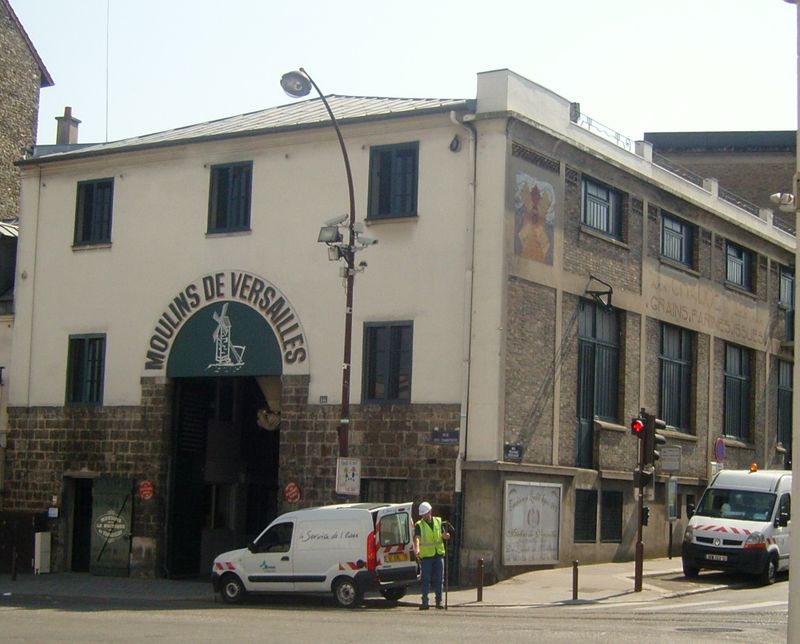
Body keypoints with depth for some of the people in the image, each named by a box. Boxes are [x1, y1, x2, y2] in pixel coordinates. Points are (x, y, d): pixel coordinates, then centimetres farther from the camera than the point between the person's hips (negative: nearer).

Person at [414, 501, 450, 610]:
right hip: (426, 555, -3)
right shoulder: (419, 525, -3)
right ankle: (425, 602, -1)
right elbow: (416, 538, -17)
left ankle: (439, 601, 10)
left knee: (439, 579, 3)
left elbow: (443, 535, 12)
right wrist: (417, 549, -36)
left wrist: (446, 536, -13)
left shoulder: (438, 521, 8)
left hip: (439, 554, 3)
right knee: (426, 579, -3)